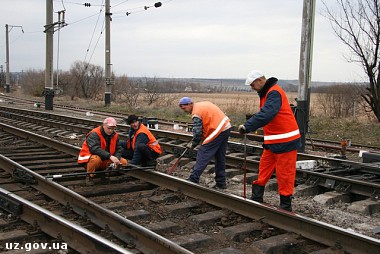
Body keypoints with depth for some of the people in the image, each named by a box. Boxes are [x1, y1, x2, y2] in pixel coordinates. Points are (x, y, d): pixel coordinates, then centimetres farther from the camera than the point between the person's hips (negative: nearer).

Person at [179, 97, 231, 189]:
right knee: (220, 157, 15)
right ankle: (221, 183, 21)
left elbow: (197, 133, -14)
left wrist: (192, 144, 3)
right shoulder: (203, 104, 15)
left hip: (217, 131, -10)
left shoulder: (196, 114, -13)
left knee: (202, 155, -4)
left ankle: (193, 180, -2)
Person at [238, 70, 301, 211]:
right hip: (272, 141, 10)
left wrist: (247, 126, -33)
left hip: (285, 141, -9)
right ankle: (256, 199, 21)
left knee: (284, 174, 0)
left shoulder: (274, 93, -19)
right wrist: (248, 126, 4)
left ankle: (285, 206, 11)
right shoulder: (266, 93, 13)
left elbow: (266, 115, -33)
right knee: (264, 169, 12)